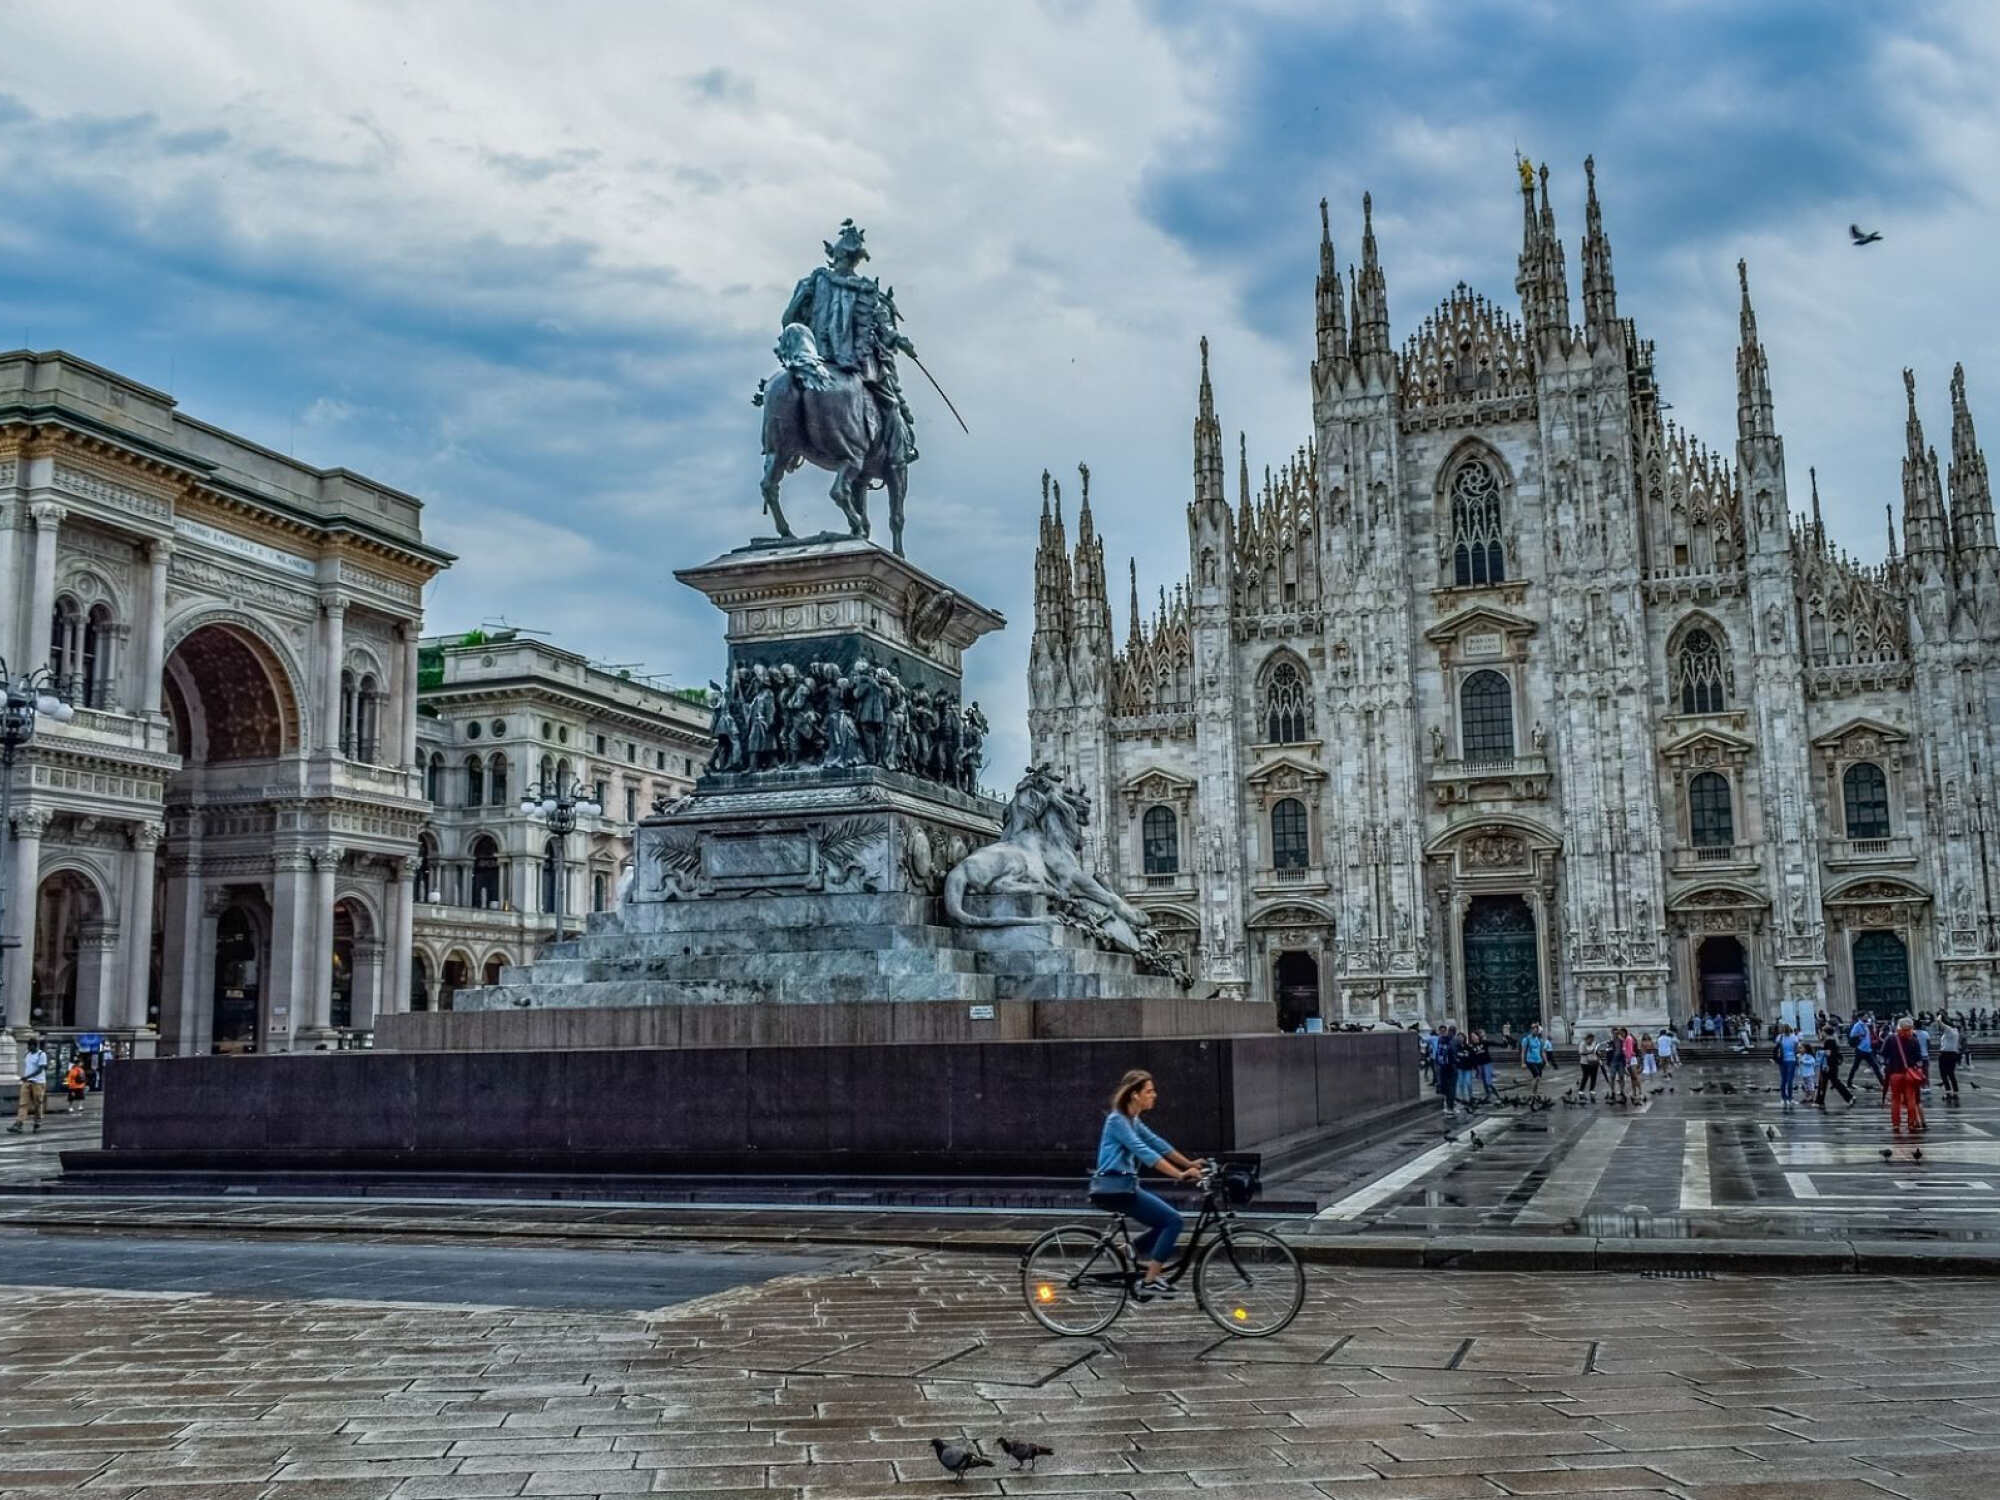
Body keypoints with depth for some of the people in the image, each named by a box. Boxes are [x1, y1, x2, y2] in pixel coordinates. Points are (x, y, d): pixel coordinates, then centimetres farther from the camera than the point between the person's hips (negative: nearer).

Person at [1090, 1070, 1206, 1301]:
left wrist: (1189, 1164, 15)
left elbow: (1157, 1143, 19)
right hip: (1113, 1188, -10)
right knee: (1173, 1220, -11)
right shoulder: (1118, 1121, -15)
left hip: (1122, 1187, 10)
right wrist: (1180, 1174, -29)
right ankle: (1149, 1283, -10)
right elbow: (1144, 1152, -23)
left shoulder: (1132, 1120, 15)